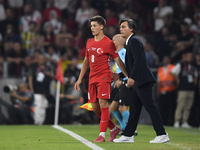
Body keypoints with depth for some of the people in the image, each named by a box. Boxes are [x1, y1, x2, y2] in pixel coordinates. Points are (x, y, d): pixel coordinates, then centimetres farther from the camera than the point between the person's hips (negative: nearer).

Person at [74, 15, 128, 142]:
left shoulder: (108, 43, -4)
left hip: (104, 77, -7)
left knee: (103, 104, -12)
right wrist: (80, 79, 21)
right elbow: (86, 61, 23)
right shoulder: (89, 43, 15)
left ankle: (102, 134, -10)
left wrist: (128, 76, -6)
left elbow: (118, 61, -3)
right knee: (95, 107, 6)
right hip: (92, 78, 7)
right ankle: (114, 129, 20)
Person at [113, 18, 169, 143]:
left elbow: (138, 60, -20)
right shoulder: (130, 42, 21)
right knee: (134, 109, 13)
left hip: (143, 81, -10)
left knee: (150, 107, -10)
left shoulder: (134, 41, -10)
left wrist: (132, 77, -24)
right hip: (137, 82, 10)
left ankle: (162, 135, -10)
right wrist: (120, 75, 30)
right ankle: (128, 135, 18)